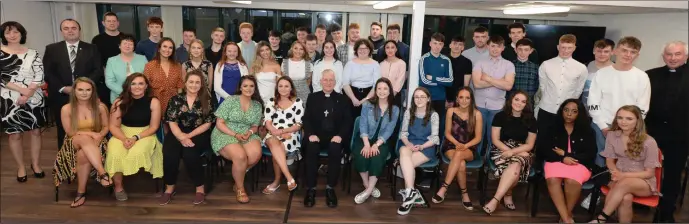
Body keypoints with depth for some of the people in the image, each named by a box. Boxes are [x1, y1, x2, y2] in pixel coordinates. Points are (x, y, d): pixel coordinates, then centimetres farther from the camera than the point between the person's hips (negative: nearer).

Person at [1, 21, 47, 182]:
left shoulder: (33, 54, 4)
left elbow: (39, 77, -3)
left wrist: (27, 95, -14)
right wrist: (22, 90, -16)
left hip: (34, 100, 1)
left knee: (35, 132, 8)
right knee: (14, 134, 6)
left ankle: (36, 164, 23)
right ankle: (21, 167, 19)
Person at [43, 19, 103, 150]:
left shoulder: (91, 49, 7)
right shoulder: (51, 49, 8)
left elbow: (98, 70, -1)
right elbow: (47, 72, 2)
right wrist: (63, 88, -12)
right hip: (61, 98, 1)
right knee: (64, 132, 10)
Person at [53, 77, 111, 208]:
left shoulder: (100, 107, -2)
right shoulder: (66, 109, -6)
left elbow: (106, 127, 7)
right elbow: (70, 132, -5)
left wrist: (99, 136, -15)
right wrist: (90, 134, -17)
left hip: (95, 142, 1)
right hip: (74, 142, -1)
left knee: (83, 154, -36)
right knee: (84, 139, -39)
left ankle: (81, 192, -27)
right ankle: (103, 173, -47)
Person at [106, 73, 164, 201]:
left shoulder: (153, 102, -6)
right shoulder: (120, 102, -2)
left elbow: (154, 127, -5)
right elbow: (114, 126, -1)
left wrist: (136, 138, -17)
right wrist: (124, 139, -20)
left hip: (145, 135, -1)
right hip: (122, 134, 2)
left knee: (137, 153, -33)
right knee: (115, 154, -28)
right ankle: (118, 186, -7)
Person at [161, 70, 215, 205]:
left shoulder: (206, 100, 4)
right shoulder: (176, 99, 8)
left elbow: (207, 124, -1)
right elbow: (172, 122, 1)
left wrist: (189, 136, -12)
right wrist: (182, 137, -18)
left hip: (199, 135, -2)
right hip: (178, 134, 2)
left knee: (189, 152, -31)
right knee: (170, 153, -27)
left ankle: (200, 188, -15)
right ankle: (170, 187, -6)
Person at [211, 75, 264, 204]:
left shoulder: (257, 105, 7)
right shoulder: (230, 100, -5)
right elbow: (219, 123, -7)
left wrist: (249, 132, -12)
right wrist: (235, 134, -18)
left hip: (247, 136, 4)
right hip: (225, 135, -4)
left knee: (256, 153, -29)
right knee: (240, 156, -33)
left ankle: (238, 175, 0)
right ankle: (240, 188, -8)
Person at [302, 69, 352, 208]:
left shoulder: (343, 99, 14)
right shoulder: (313, 97, 15)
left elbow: (347, 121, 5)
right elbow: (306, 119, 6)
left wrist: (340, 135, -14)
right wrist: (310, 134, -13)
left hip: (335, 136, 0)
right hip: (316, 135, 1)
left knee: (335, 149, -33)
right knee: (311, 149, -32)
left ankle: (330, 188, -23)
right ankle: (311, 188, -23)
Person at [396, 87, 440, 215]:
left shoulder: (433, 115, 3)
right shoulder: (408, 112, 12)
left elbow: (434, 137, -2)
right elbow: (403, 132, 10)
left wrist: (421, 147, -18)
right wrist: (408, 143, -12)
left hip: (426, 147, -2)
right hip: (409, 144, 2)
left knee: (405, 163, -33)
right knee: (404, 152, -37)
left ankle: (408, 192, -22)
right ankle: (411, 192, -38)